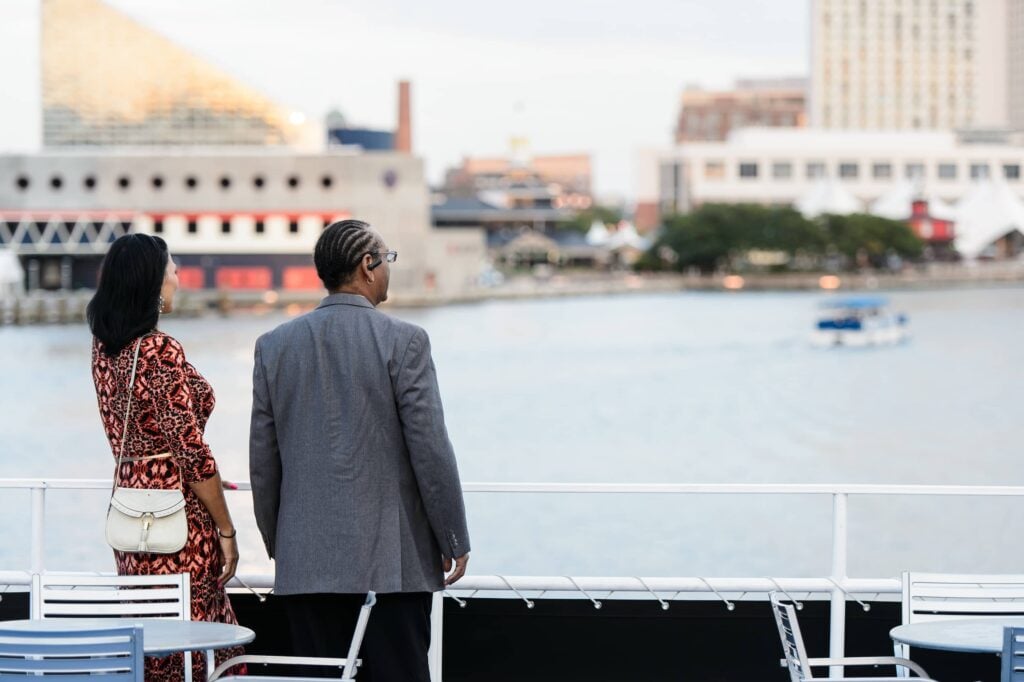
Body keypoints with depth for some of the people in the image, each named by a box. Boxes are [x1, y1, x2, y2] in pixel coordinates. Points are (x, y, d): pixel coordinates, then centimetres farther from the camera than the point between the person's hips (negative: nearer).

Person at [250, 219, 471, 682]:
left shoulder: (275, 346, 5)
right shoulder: (404, 342, -7)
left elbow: (263, 458, 8)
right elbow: (430, 448, -8)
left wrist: (276, 543, 18)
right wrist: (454, 540, 2)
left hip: (306, 561, 4)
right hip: (392, 558, -3)